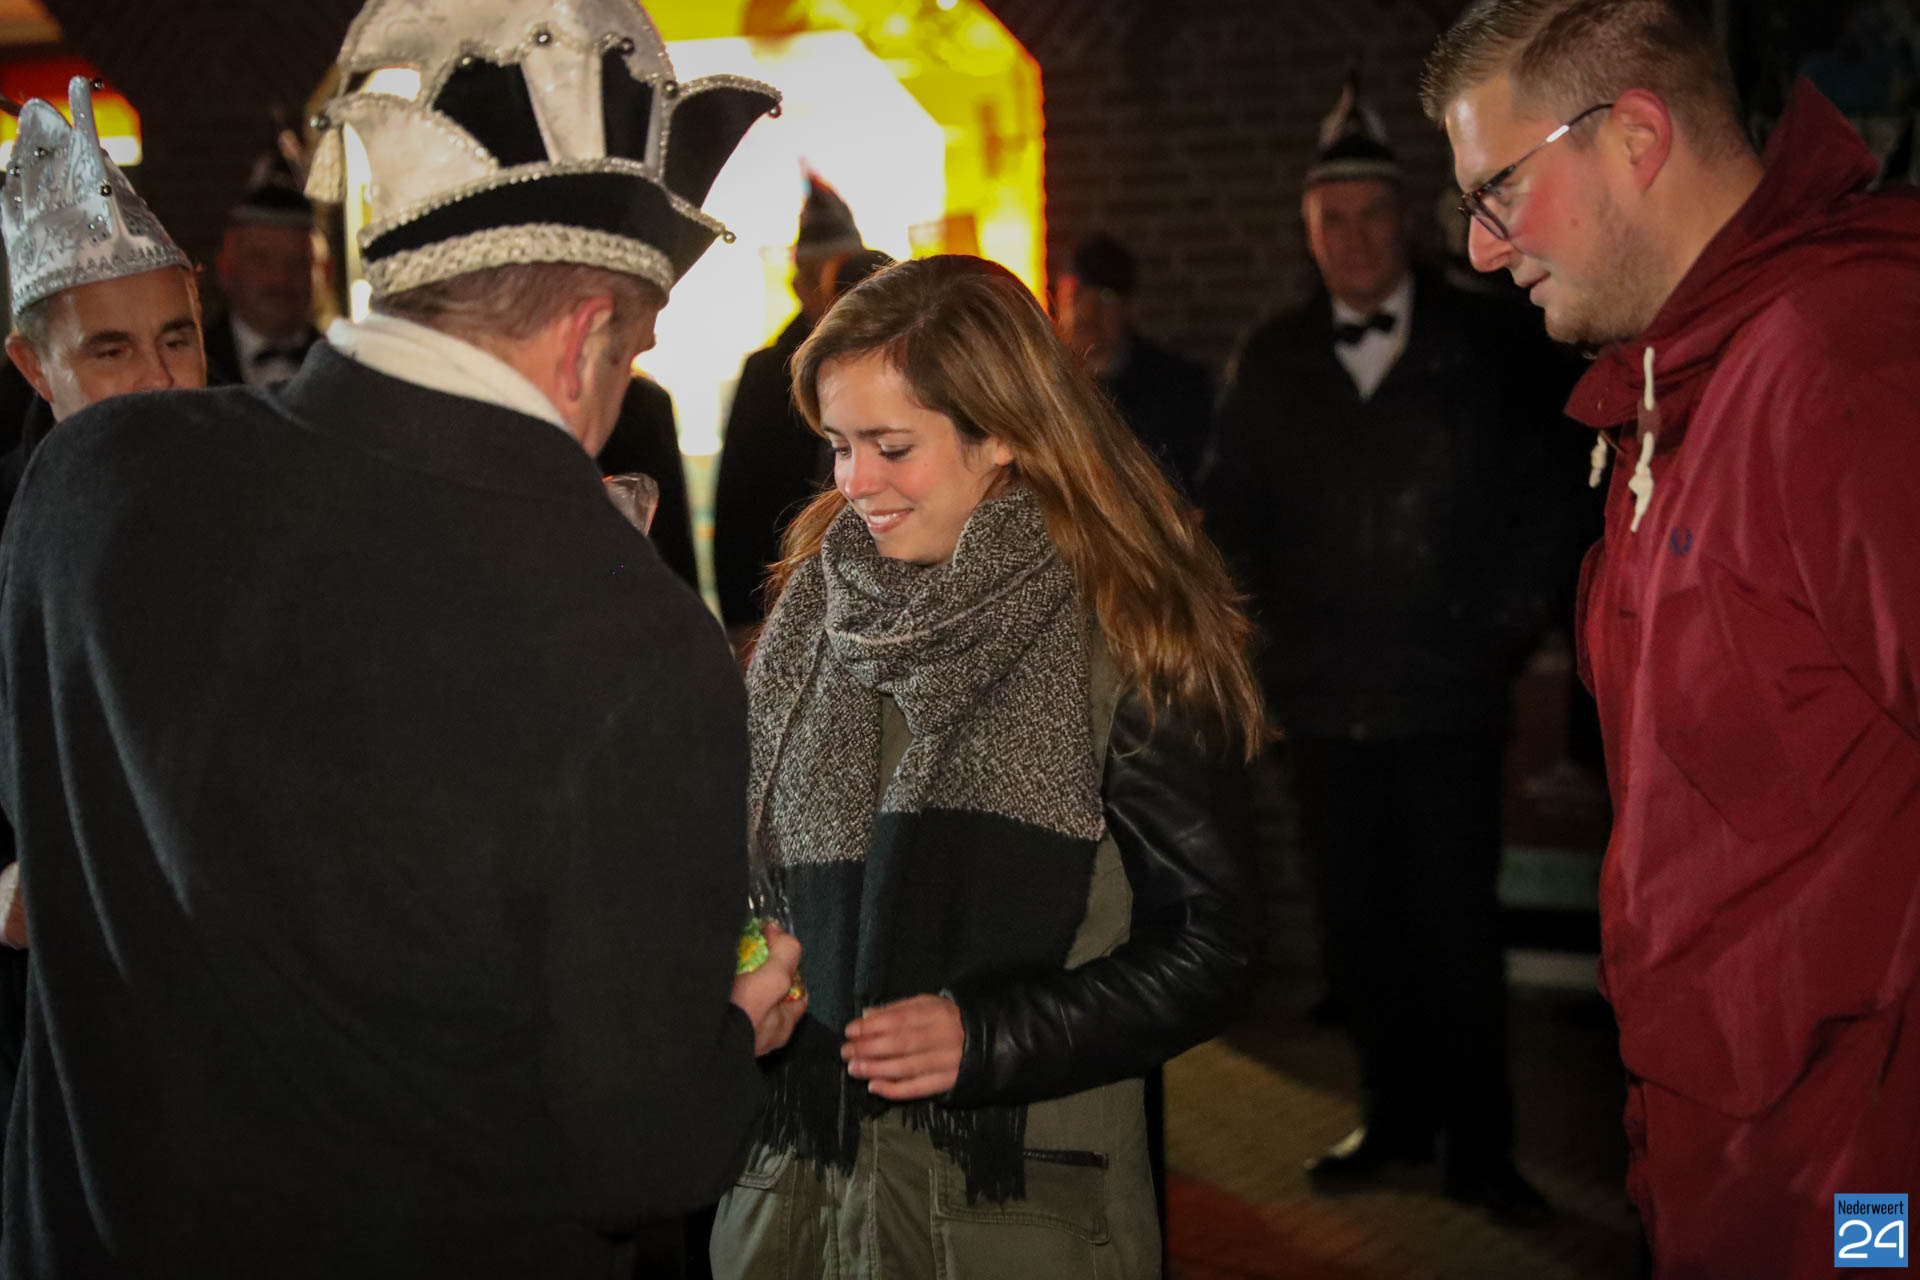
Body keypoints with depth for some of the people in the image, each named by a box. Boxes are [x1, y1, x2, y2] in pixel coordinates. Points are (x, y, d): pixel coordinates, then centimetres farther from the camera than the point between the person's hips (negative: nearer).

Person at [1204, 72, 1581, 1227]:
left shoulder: (1491, 344, 0)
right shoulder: (1271, 361, 7)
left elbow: (1545, 496, 3)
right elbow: (1233, 515, 13)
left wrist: (1509, 628, -2)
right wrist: (1276, 628, 3)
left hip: (1450, 696, -2)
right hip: (1324, 699, 3)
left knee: (1458, 927, -1)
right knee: (1359, 926, 9)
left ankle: (1481, 1148, 10)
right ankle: (1397, 1120, 22)